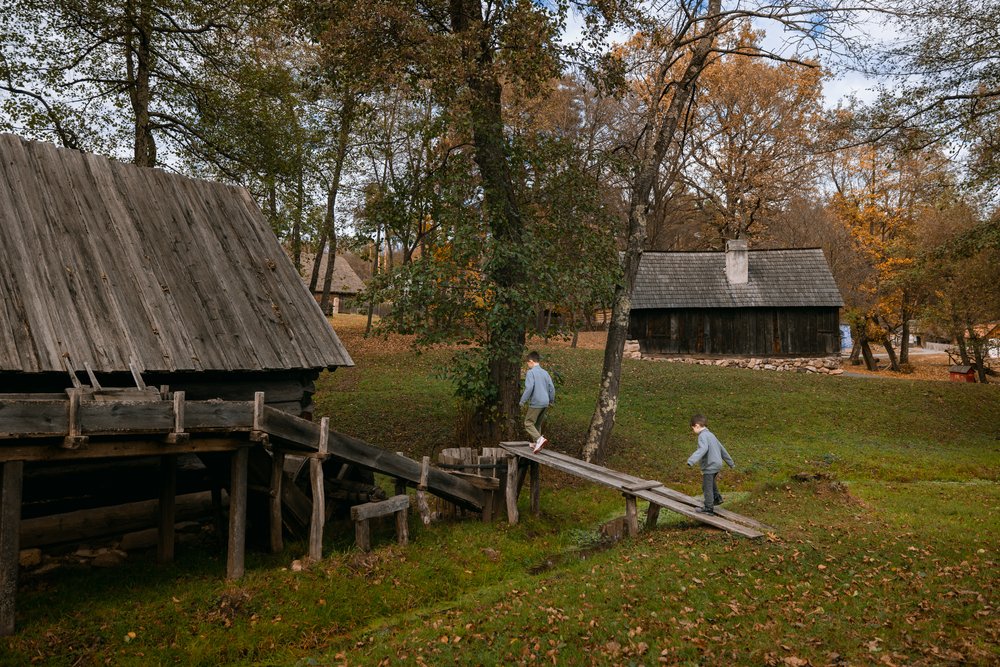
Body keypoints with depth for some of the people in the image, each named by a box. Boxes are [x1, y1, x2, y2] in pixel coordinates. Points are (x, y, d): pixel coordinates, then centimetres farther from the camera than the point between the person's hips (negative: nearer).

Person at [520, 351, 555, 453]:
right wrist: (551, 400, 25)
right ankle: (536, 444, 21)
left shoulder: (530, 372, -9)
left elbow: (529, 388, -19)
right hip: (545, 403, 7)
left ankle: (540, 439, -21)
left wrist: (522, 401, -11)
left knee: (528, 423, -2)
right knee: (537, 424, 18)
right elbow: (551, 387, 12)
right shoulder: (545, 372, 12)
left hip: (536, 403, -7)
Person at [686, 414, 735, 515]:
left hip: (710, 466, -10)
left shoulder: (703, 436, -17)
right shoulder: (711, 434, 13)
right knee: (711, 482, 32)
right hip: (717, 464, 10)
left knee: (707, 487, 2)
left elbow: (703, 449, -36)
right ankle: (717, 498, 42)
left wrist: (692, 460, -47)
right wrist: (730, 462, 29)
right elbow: (722, 449, 20)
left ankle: (708, 508, 9)